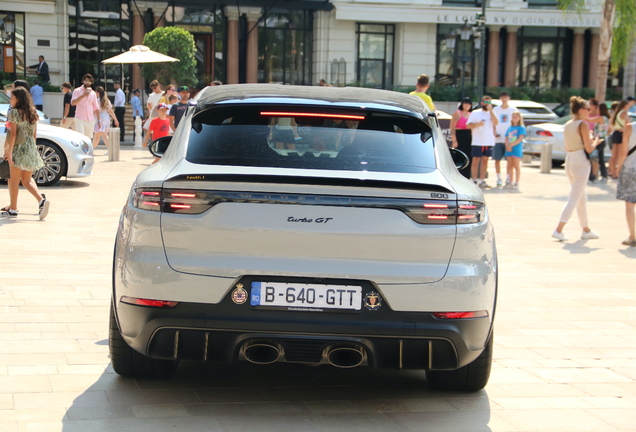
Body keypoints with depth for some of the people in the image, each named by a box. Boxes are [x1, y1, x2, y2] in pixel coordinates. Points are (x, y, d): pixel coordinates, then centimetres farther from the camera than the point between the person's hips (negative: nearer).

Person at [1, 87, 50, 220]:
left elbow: (13, 134, -14)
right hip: (31, 149, 7)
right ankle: (41, 200, -9)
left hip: (18, 149, -6)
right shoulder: (32, 113, 10)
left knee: (14, 180, 3)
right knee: (27, 180, 11)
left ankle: (13, 209, 6)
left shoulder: (14, 112, -9)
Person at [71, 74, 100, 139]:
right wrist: (83, 96, -24)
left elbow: (96, 108, 16)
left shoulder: (93, 93, 13)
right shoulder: (77, 91, 1)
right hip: (80, 119, -4)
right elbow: (72, 103, -14)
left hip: (91, 120, 4)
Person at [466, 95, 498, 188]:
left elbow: (495, 123, -7)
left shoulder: (492, 114, 12)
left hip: (489, 142, 3)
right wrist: (477, 124, -17)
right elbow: (468, 125, 0)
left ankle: (481, 180, 9)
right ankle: (474, 180, 1)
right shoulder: (475, 113, 4)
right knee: (476, 160, -2)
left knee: (485, 160, 5)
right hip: (477, 142, -3)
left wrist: (490, 110, -9)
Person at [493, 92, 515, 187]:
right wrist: (494, 132, -6)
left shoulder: (512, 110, 8)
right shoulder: (495, 109, 8)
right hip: (498, 139, 0)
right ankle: (499, 178, 8)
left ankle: (509, 178, 7)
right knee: (497, 159, 0)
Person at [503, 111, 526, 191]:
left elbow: (520, 139, -13)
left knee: (517, 166, -3)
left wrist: (511, 145, -16)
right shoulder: (509, 128, 16)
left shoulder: (521, 127, -3)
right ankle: (510, 182, 15)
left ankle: (516, 183, -1)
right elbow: (506, 138, 12)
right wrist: (507, 146, -7)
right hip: (509, 149, 6)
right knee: (510, 166, 9)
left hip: (517, 149, -6)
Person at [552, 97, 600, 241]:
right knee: (574, 198, -5)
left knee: (582, 197, 18)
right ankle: (558, 230, -11)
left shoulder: (567, 125, 10)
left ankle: (586, 230, 26)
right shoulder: (583, 124, -13)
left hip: (569, 160, 8)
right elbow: (589, 149, -14)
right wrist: (595, 142, 7)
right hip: (581, 162, -8)